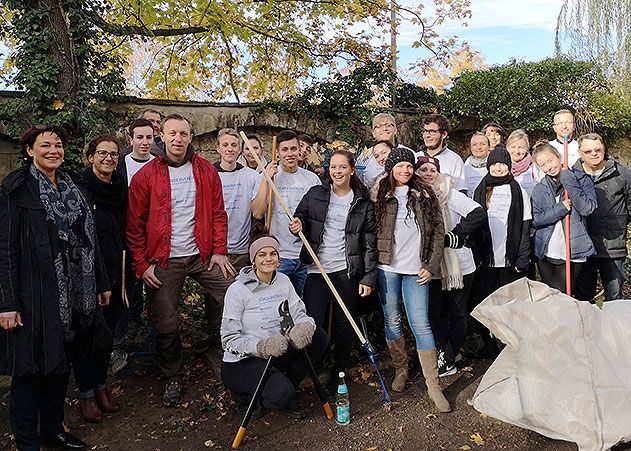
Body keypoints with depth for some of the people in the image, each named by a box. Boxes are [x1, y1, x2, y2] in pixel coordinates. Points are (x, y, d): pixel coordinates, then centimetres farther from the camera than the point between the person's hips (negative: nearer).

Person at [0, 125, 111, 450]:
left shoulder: (70, 187, 11)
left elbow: (87, 239, 13)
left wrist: (100, 283, 13)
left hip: (70, 295, 6)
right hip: (33, 294, -6)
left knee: (60, 363, 15)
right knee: (31, 367, 4)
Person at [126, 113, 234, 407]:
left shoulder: (206, 171, 4)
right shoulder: (146, 176, -2)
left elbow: (218, 214, 5)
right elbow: (135, 225, -1)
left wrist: (219, 251, -3)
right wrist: (142, 264, -6)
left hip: (203, 255, 2)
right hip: (164, 261, -1)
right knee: (166, 325, 5)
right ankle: (172, 379, 28)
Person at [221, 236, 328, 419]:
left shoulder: (283, 281, 2)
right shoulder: (237, 290, -15)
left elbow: (299, 314, -4)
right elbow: (229, 339, -16)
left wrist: (305, 326, -30)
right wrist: (261, 347, -33)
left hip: (274, 355, 6)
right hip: (240, 362, -6)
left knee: (318, 336, -12)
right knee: (281, 393, -31)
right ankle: (246, 395, 5)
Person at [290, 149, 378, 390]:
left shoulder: (363, 203, 1)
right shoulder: (315, 194, 3)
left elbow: (370, 243, 2)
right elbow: (299, 217, 13)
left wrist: (369, 277, -3)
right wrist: (297, 225, -12)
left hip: (347, 271, 0)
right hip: (317, 269, 0)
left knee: (344, 325, 10)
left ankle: (338, 375, 27)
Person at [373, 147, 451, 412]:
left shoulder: (424, 195, 8)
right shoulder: (380, 197, 5)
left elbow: (438, 231, 7)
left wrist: (431, 266, 0)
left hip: (415, 270, 0)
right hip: (387, 268, 1)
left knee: (420, 324, -4)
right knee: (393, 321, 8)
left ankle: (433, 384, 3)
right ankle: (400, 370, 28)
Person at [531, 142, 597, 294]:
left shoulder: (582, 179, -2)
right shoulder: (539, 189, 5)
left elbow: (587, 208, -17)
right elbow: (535, 220, -4)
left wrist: (568, 181, -19)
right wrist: (560, 208, -16)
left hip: (572, 254, -3)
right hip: (545, 254, 4)